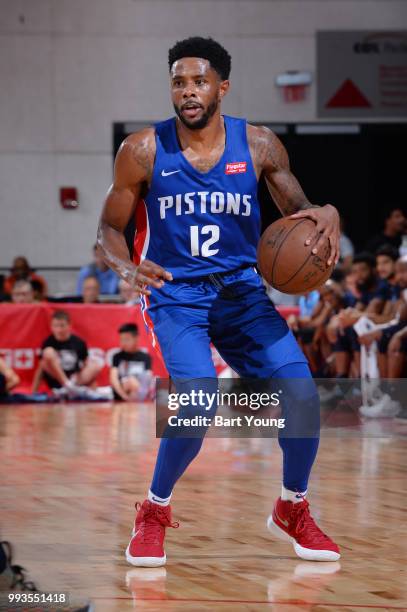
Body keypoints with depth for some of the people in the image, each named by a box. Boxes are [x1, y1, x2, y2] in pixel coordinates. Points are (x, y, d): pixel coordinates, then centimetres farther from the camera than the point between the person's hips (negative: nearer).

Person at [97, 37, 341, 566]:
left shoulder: (259, 145, -3)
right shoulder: (143, 151, -8)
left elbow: (299, 212, 6)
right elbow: (109, 229, 0)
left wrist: (327, 215, -19)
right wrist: (127, 267, -23)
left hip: (242, 289, 3)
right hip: (174, 292, -3)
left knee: (301, 394, -12)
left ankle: (293, 509, 16)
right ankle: (154, 513, -1)